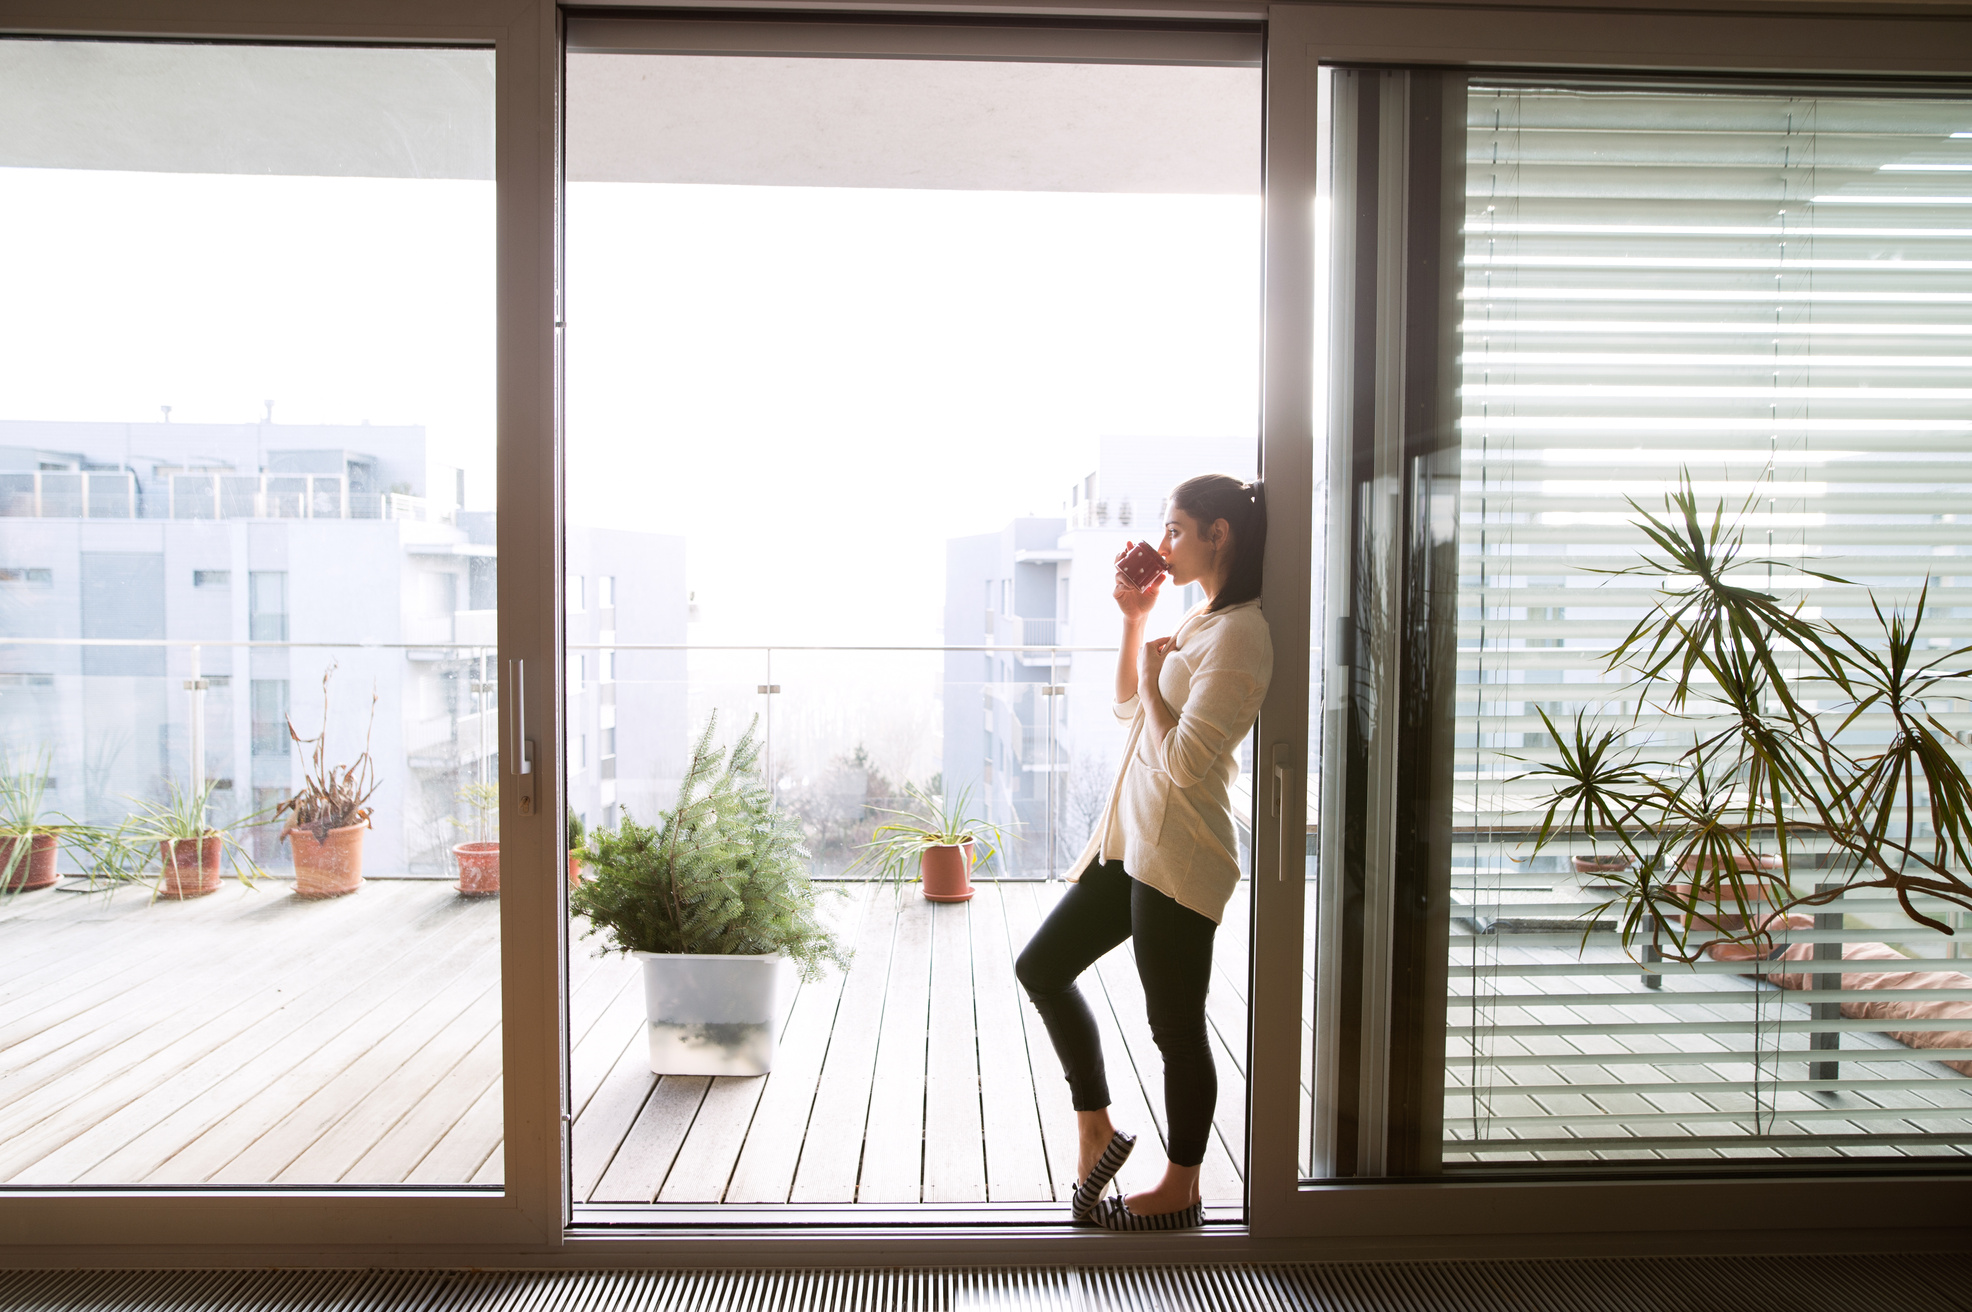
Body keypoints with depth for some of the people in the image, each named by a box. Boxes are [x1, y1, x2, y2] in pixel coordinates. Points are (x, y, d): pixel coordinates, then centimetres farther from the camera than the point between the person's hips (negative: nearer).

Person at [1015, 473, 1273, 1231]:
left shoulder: (1238, 634, -17)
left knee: (1176, 1029, 5)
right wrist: (1134, 619, 13)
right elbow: (1129, 709, 23)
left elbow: (1183, 761, -23)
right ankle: (1096, 1131, 26)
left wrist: (1154, 673, -9)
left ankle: (1181, 1189, 26)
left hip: (1177, 858, -10)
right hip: (1132, 844, 10)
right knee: (1041, 968, 14)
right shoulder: (1198, 620, 14)